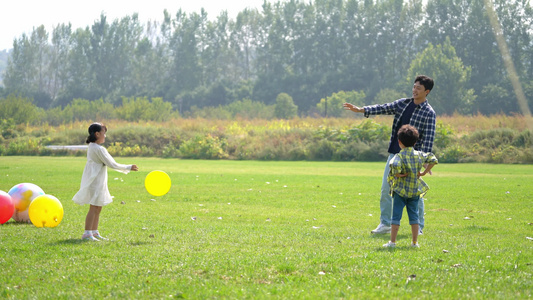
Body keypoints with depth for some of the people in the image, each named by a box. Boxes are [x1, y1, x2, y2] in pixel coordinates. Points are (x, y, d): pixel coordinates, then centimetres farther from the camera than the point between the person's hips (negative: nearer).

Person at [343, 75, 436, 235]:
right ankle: (385, 224, 13)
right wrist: (360, 110, -5)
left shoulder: (429, 113, -6)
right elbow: (383, 108, 7)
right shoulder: (402, 103, 11)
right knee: (386, 188, 4)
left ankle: (418, 227, 10)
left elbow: (428, 139, -12)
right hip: (394, 154, 5)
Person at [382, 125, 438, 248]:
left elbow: (395, 167, -33)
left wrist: (399, 174, -14)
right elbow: (433, 160, 8)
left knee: (396, 216, 1)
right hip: (415, 191, 4)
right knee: (414, 215, 12)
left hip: (400, 190, -4)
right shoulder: (419, 155, 3)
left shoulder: (399, 156, -14)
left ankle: (392, 241, 2)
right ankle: (415, 242, 13)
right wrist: (424, 172, 10)